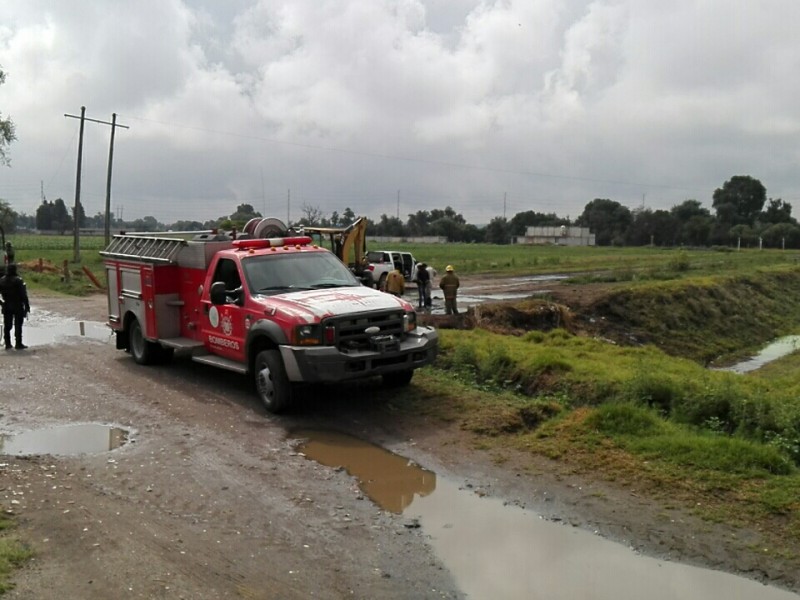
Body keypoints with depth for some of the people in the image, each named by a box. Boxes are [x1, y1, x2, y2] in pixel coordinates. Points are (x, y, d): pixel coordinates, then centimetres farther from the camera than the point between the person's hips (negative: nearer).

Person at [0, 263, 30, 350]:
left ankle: (7, 344, 14)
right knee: (18, 325, 0)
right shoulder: (18, 280, -13)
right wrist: (27, 306, -9)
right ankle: (18, 344, 0)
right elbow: (23, 295, -14)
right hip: (18, 306, -5)